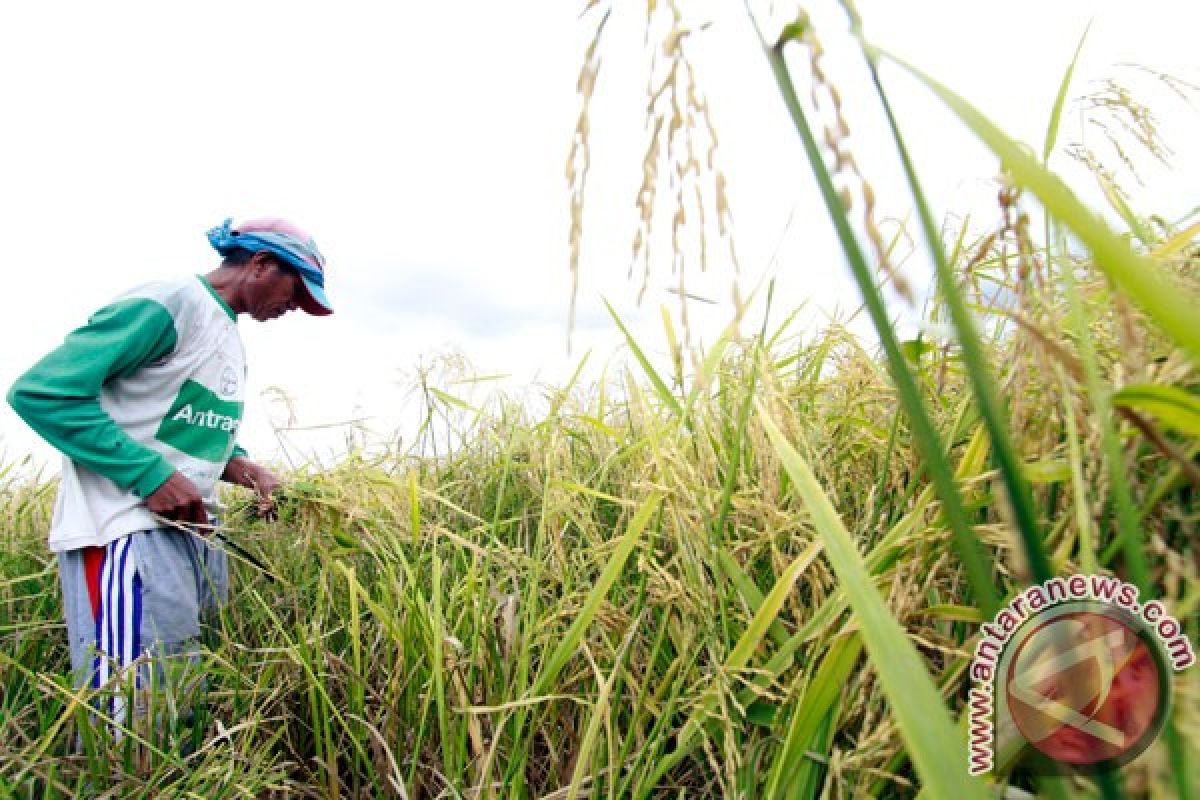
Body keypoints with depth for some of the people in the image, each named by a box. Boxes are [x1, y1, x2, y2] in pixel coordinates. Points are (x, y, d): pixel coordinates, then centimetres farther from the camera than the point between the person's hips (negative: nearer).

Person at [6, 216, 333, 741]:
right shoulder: (170, 303, -11)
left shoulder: (231, 339, 18)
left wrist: (251, 474, 5)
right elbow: (40, 392, -17)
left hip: (194, 533, 9)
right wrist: (152, 475, -21)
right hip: (128, 533, -9)